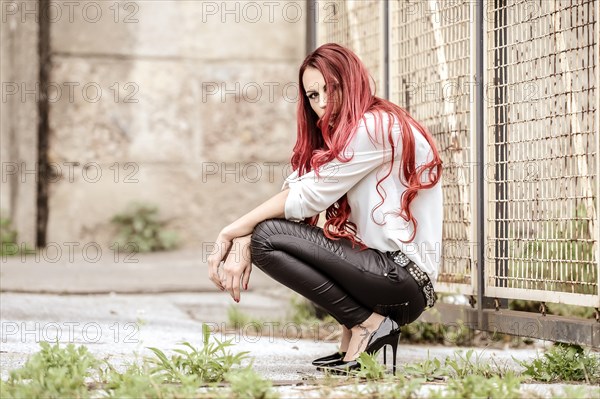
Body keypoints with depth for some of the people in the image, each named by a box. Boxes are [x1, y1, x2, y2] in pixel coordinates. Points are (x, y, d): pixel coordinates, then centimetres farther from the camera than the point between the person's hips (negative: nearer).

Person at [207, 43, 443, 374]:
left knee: (268, 238, -15)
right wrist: (240, 247, -10)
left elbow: (307, 197, -14)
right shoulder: (335, 137, 19)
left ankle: (368, 325, -8)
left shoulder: (377, 125, -10)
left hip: (403, 276, -9)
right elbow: (292, 192, 5)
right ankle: (354, 340, 7)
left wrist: (234, 231, -9)